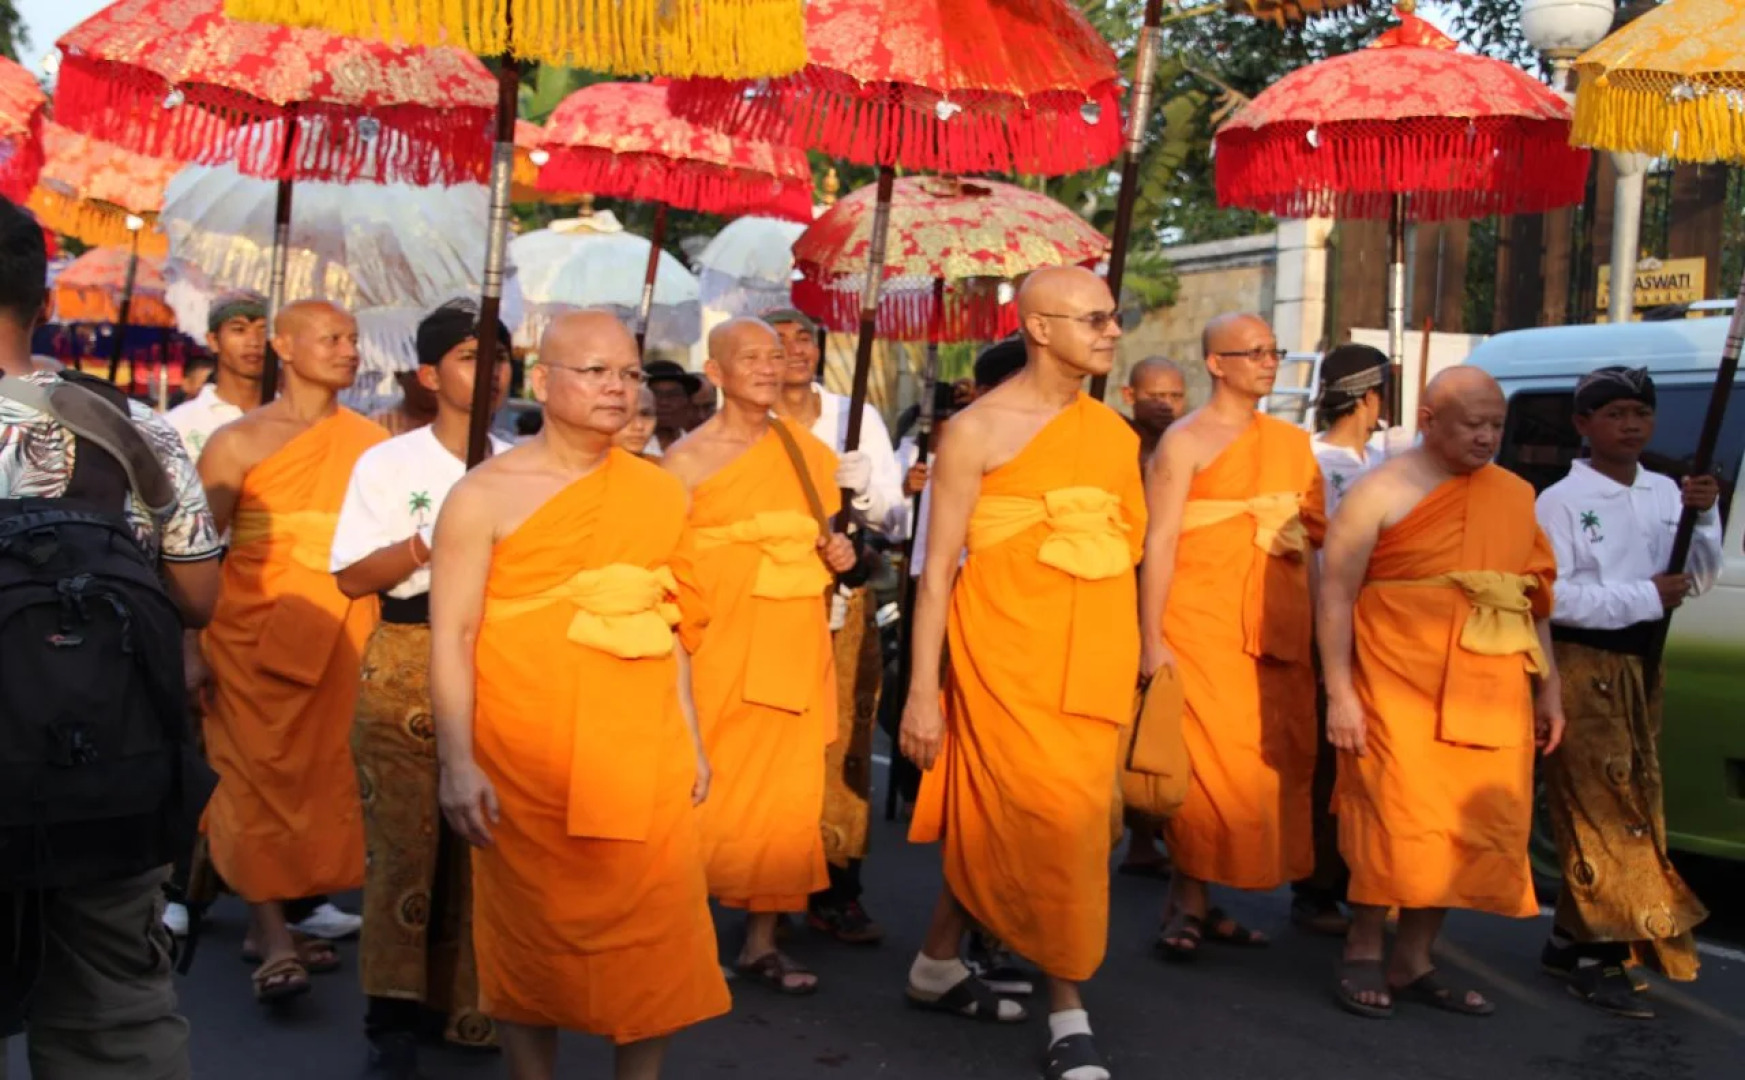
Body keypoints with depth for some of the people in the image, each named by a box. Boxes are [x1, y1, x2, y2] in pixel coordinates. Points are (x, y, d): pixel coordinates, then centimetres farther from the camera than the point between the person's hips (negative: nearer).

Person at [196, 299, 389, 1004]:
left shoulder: (373, 443, 7)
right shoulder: (239, 442, -3)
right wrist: (188, 649, -7)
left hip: (338, 639, 4)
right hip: (253, 634, -4)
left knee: (322, 777, 5)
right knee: (261, 778, -4)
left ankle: (275, 920, 17)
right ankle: (273, 943, -2)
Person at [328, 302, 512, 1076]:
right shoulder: (387, 463, -1)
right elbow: (352, 579, -6)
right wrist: (437, 536, -17)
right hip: (409, 663, -3)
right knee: (403, 834, -5)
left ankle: (464, 998, 15)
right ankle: (393, 1015, 3)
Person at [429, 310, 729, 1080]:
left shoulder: (662, 492, 9)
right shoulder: (487, 494, -6)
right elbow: (451, 634, -9)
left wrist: (690, 735, 14)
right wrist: (458, 763, -16)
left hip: (645, 755, 4)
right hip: (526, 762, -4)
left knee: (656, 931, 6)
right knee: (533, 932, 7)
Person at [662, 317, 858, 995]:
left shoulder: (806, 451, 11)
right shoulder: (688, 459, -4)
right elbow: (663, 565, -8)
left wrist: (838, 553, 3)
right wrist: (681, 649, -18)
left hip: (795, 648, 5)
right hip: (718, 651, -4)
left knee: (790, 795, 4)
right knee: (711, 793, -2)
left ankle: (762, 942, 15)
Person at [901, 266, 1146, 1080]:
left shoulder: (1116, 434, 10)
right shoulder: (979, 429, -7)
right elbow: (937, 567, -7)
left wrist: (1145, 659, 13)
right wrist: (921, 693, -10)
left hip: (1090, 662, 6)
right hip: (1006, 656, -6)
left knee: (1000, 825, 12)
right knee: (1050, 824, -8)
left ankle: (937, 966, 30)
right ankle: (1068, 1014, 4)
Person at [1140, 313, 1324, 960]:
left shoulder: (1292, 443, 16)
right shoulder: (1186, 440, -2)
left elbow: (1312, 537, 20)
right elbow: (1159, 542, -8)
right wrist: (1152, 640, -15)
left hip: (1276, 628, 6)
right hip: (1201, 625, -6)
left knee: (1269, 765, 4)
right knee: (1210, 767, -8)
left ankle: (1199, 903, 13)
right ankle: (1190, 905, 2)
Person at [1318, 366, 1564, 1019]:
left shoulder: (1516, 496, 14)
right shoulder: (1383, 492, -3)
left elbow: (1537, 599, 19)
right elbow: (1335, 594, -7)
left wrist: (1549, 690, 16)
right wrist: (1339, 693, -12)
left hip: (1491, 696, 6)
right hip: (1399, 689, -5)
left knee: (1472, 826, 6)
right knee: (1394, 820, -6)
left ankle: (1414, 962, 18)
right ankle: (1363, 954, 11)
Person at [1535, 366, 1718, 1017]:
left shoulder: (1667, 493, 9)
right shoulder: (1561, 502, -10)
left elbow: (1699, 582, 11)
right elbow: (1553, 597, -18)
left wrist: (1704, 518, -5)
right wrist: (1646, 596, -16)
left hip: (1641, 664, 7)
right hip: (1582, 665, -7)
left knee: (1634, 803, 10)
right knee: (1603, 809, -8)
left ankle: (1574, 938, 19)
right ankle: (1601, 952, -4)